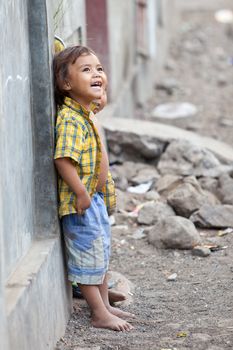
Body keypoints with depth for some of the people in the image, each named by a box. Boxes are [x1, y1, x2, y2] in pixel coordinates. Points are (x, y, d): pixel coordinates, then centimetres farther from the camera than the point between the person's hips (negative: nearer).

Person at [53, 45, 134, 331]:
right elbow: (63, 159, -33)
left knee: (101, 254, 20)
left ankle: (105, 305, 33)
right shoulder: (70, 120, -24)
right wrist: (81, 193, -28)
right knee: (89, 256, 1)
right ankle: (100, 315, 11)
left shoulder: (83, 113, 6)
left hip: (95, 198, 10)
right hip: (80, 202, -10)